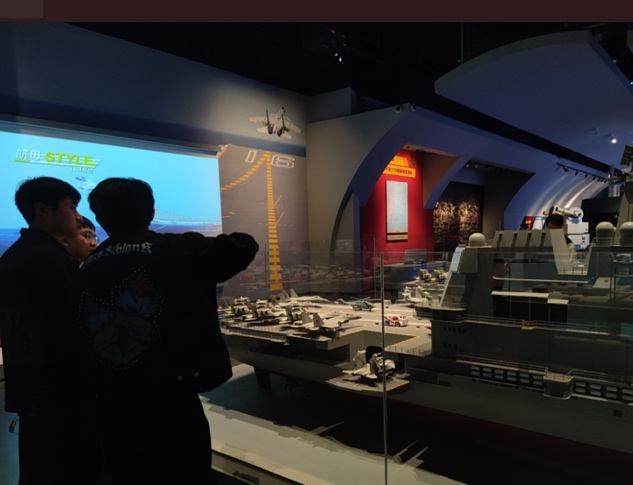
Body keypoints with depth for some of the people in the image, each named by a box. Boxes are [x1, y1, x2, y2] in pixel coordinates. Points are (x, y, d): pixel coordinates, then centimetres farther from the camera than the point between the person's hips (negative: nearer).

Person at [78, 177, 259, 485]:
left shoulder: (86, 270, 6)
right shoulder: (177, 250, -8)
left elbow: (82, 340, 11)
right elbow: (243, 247, -5)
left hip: (111, 405, 5)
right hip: (170, 401, -5)